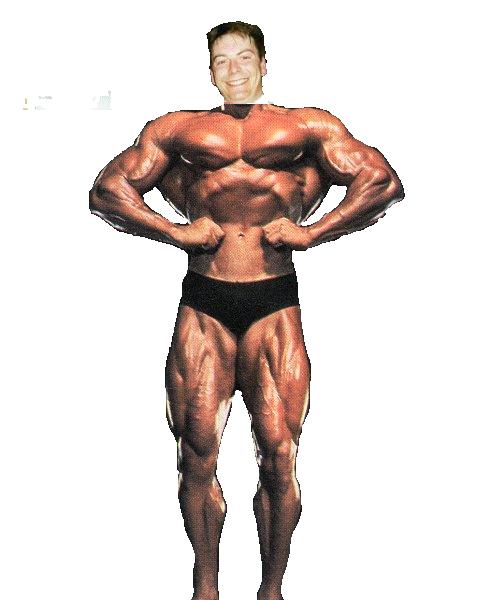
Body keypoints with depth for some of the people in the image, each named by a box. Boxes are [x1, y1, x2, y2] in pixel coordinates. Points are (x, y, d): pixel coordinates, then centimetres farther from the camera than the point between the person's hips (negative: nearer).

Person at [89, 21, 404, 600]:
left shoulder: (306, 126, 14)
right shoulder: (179, 128, 17)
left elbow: (383, 182, 7)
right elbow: (107, 191, 14)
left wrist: (310, 232, -2)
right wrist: (177, 232, 1)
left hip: (274, 301, -1)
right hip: (203, 300, 1)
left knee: (278, 454, -4)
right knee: (198, 452, 0)